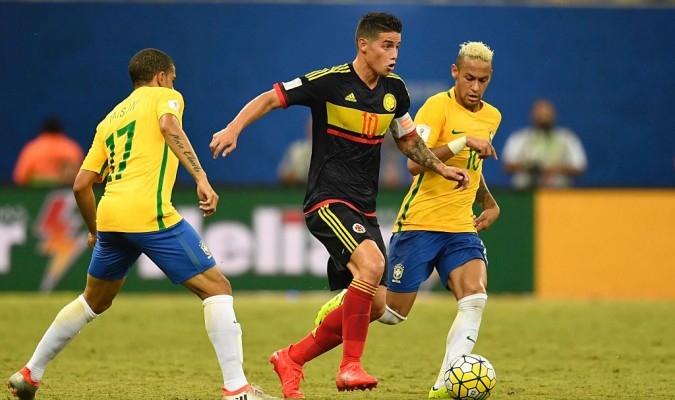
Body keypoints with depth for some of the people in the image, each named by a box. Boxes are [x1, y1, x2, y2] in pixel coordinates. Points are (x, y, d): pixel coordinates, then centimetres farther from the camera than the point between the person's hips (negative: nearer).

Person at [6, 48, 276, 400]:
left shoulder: (110, 119, 26)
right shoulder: (163, 96, 10)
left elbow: (81, 185, 21)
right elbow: (169, 126, -15)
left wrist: (94, 229, 36)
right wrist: (202, 179, -23)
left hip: (110, 215, 7)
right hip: (150, 214, -7)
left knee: (94, 301, 27)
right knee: (217, 288, -2)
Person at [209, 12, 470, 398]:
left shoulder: (394, 89, 8)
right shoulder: (330, 81, -11)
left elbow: (408, 139, 24)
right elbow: (270, 99, -8)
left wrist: (443, 168, 11)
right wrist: (234, 128, -23)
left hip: (364, 208, 8)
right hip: (328, 202, -8)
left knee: (372, 305, 5)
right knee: (371, 264, -31)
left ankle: (291, 359, 22)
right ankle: (351, 366, -20)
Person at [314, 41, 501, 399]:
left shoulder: (492, 117, 11)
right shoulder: (438, 106, -12)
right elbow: (415, 163, -24)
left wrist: (489, 203, 19)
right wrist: (463, 142, -29)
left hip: (461, 228, 5)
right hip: (420, 223, -5)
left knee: (475, 298, -19)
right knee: (393, 312, 2)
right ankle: (342, 304, 34)